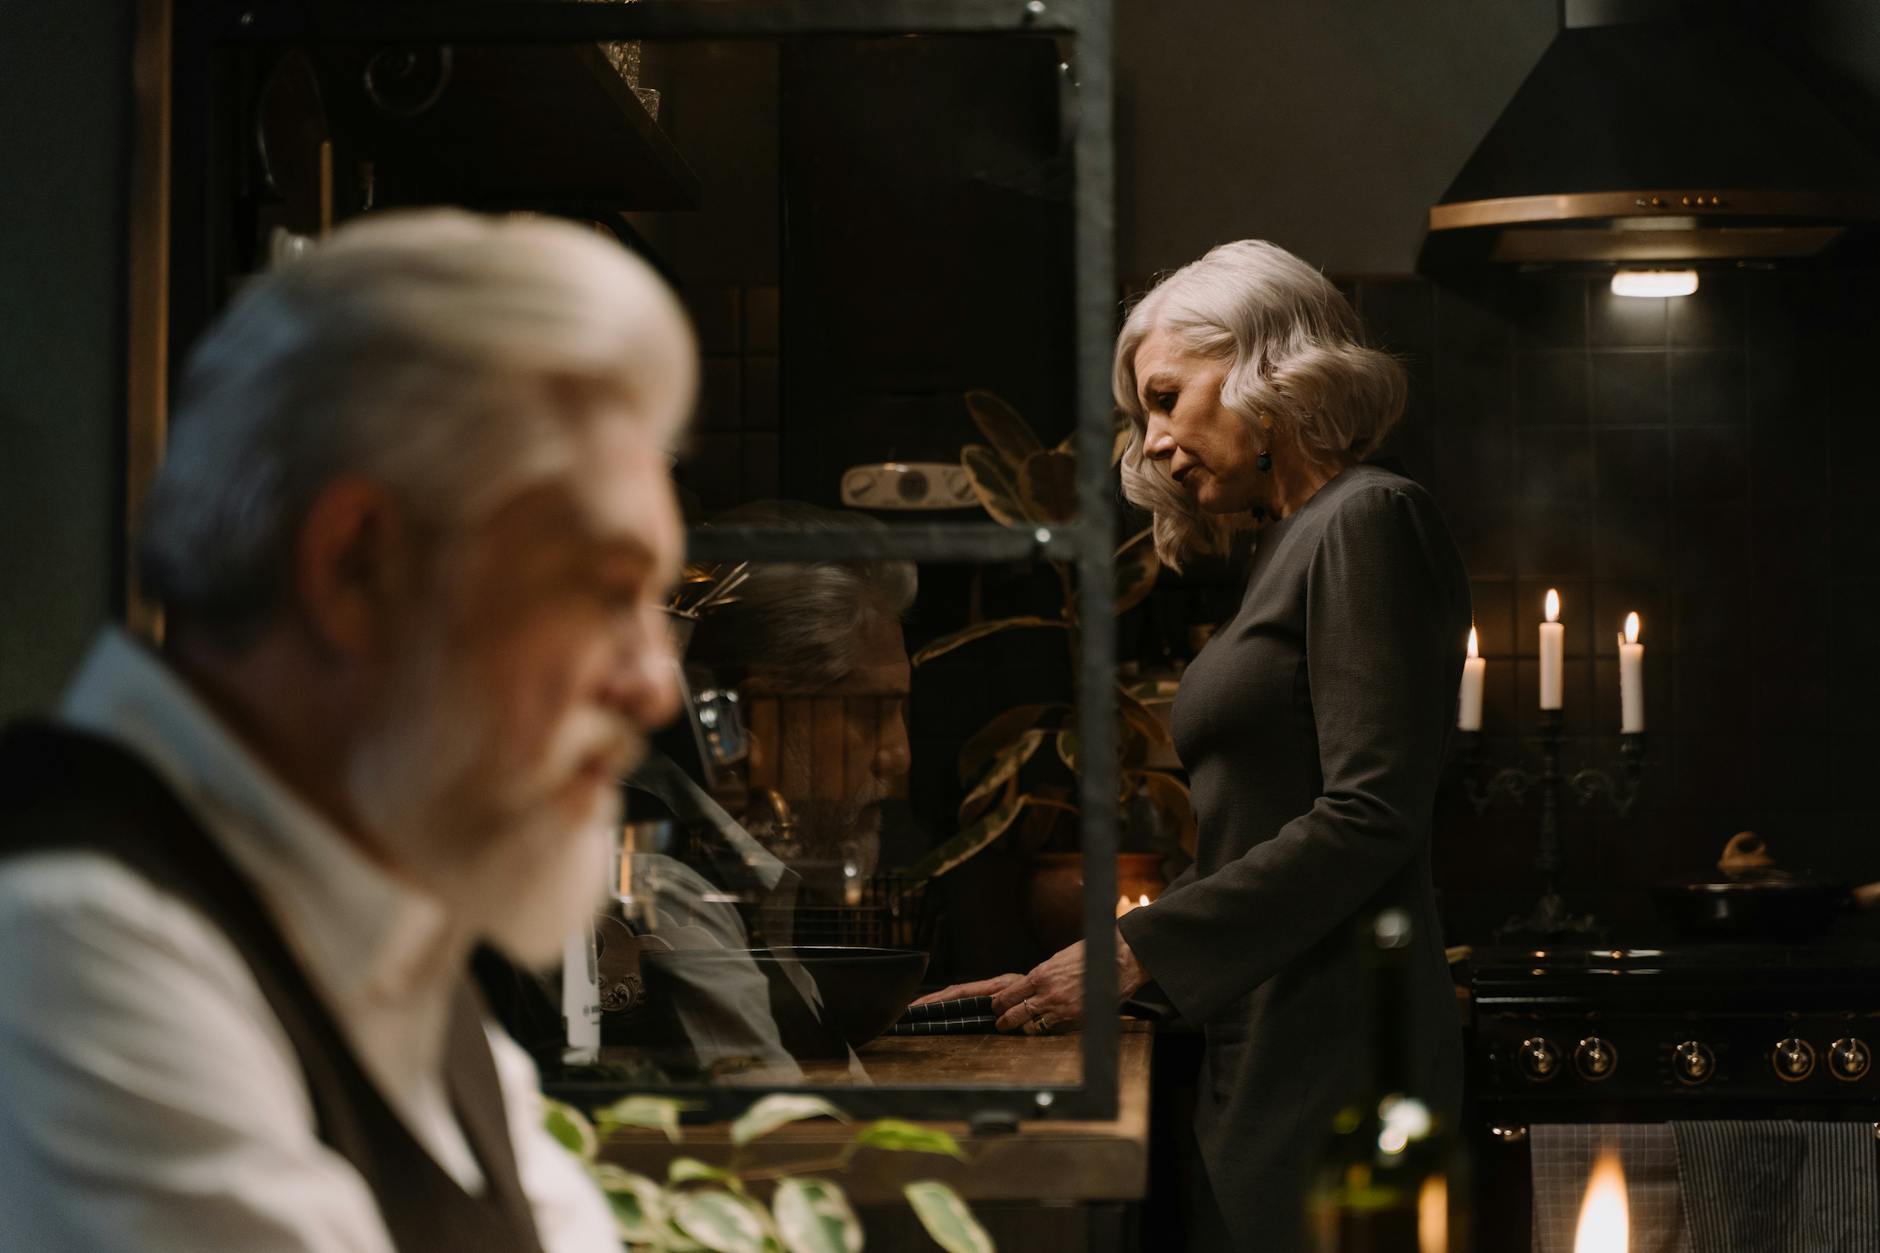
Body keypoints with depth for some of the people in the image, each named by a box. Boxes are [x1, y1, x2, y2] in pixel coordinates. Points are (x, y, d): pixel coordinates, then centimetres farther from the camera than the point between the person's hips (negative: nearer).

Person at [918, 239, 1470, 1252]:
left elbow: (1372, 817, -14)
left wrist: (1137, 949, -12)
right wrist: (1075, 975, 13)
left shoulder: (1368, 522, -4)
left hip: (1333, 1049, -8)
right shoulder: (1290, 548, 22)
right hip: (1263, 1051, 8)